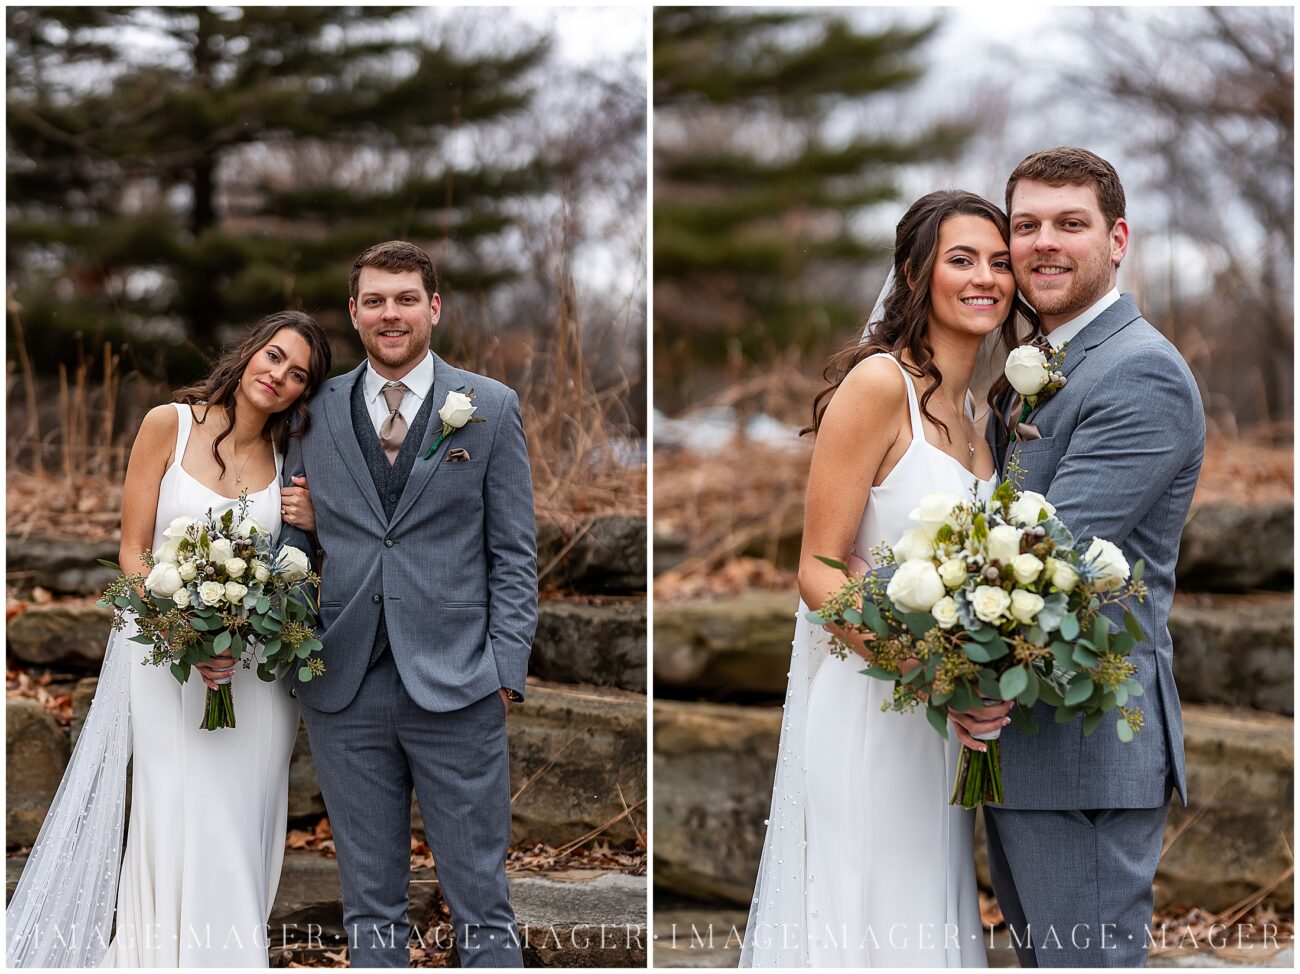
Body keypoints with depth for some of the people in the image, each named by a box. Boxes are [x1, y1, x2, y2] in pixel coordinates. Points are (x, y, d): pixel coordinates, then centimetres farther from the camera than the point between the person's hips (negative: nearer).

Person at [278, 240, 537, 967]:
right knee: (370, 900, 10)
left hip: (456, 688, -2)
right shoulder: (316, 412, 10)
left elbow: (514, 552, 2)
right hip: (344, 688, 2)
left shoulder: (491, 408, 4)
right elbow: (300, 544, 16)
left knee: (481, 901, 2)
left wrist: (506, 667, -6)